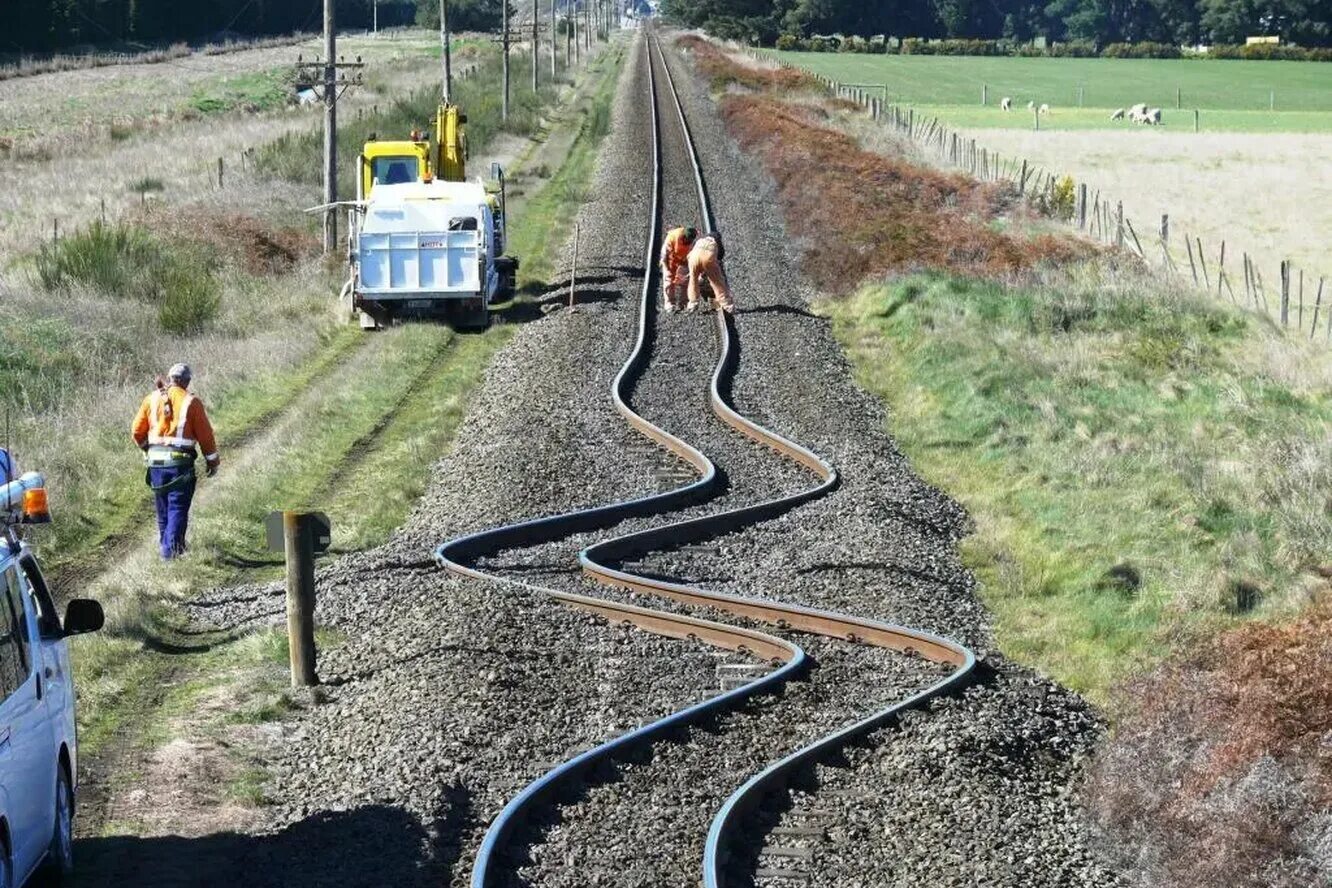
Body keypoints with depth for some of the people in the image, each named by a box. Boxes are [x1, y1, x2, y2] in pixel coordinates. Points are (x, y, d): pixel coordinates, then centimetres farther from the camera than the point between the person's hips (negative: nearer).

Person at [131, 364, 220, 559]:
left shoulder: (152, 399, 3)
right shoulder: (191, 402, -6)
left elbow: (137, 431, 8)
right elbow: (205, 434, -3)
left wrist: (146, 448, 27)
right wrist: (212, 460, 10)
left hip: (156, 460, 4)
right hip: (180, 462, -4)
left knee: (163, 506, 17)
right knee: (178, 507, 0)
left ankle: (165, 544, 28)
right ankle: (171, 549, -8)